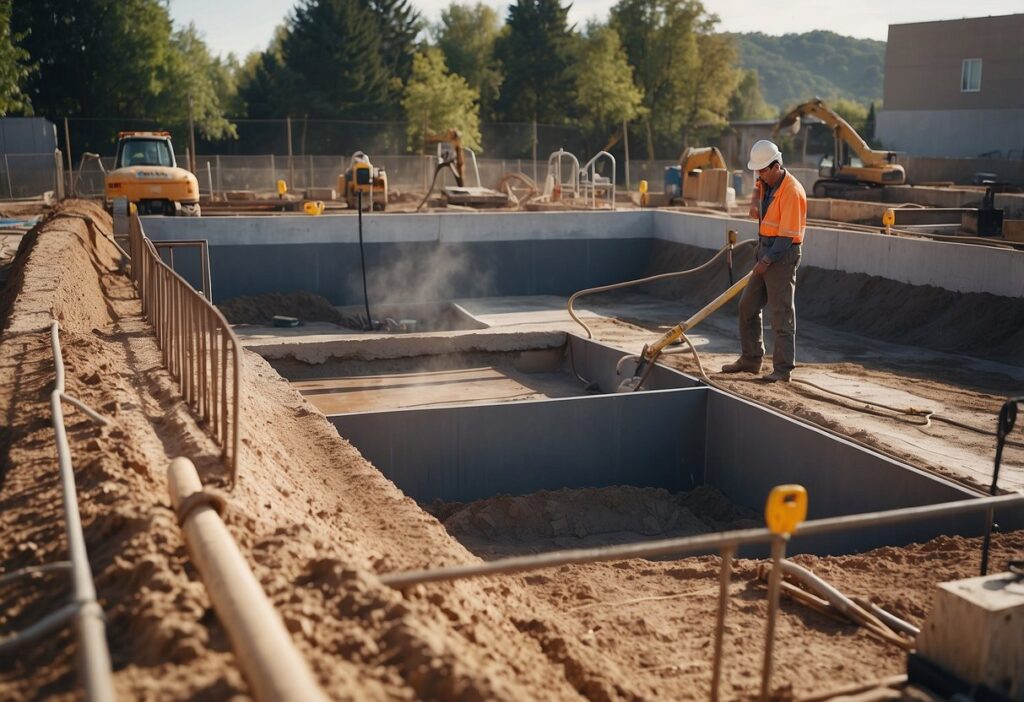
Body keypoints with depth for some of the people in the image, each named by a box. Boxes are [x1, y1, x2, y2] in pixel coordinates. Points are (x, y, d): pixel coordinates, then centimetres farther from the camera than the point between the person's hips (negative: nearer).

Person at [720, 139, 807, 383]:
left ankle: (783, 369, -2)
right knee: (747, 307, 12)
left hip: (783, 254, -10)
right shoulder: (768, 181, 7)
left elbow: (787, 235, -22)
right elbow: (758, 185, 33)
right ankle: (751, 359, 22)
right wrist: (755, 200, 9)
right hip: (765, 249, 10)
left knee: (782, 313, -7)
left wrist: (766, 262, -19)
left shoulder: (792, 191, -19)